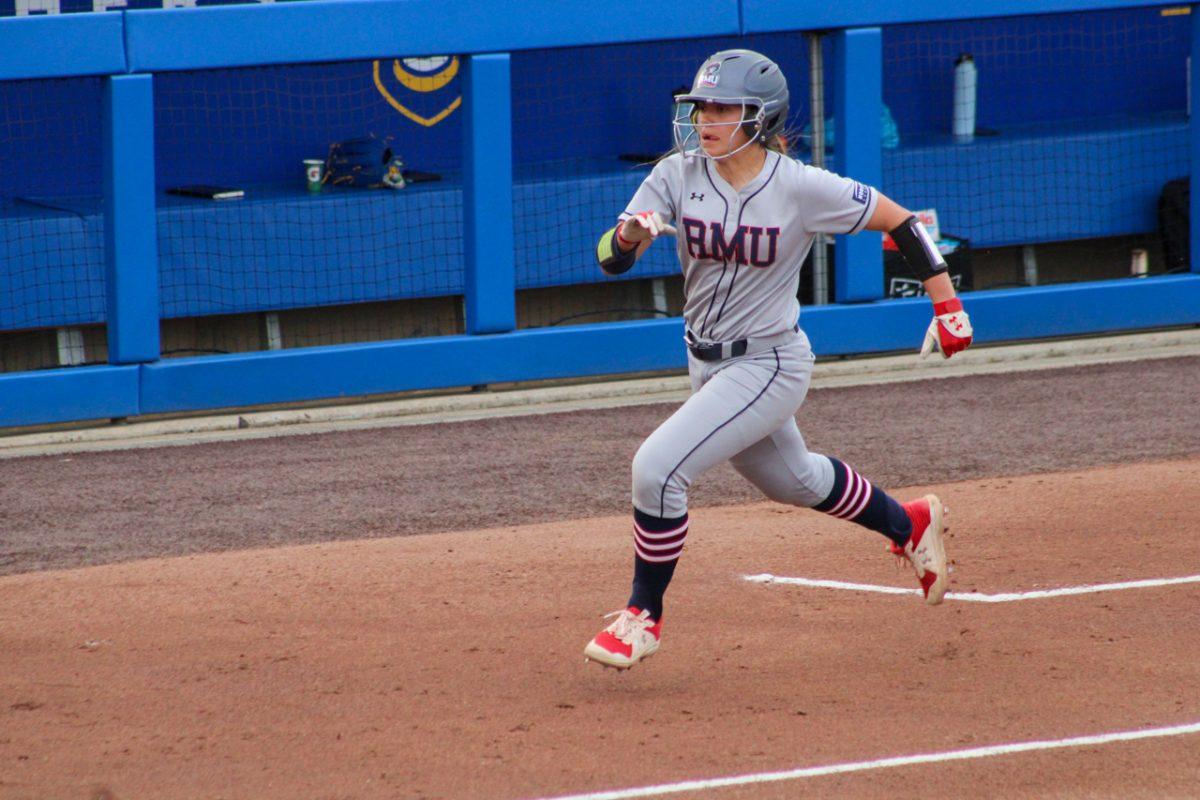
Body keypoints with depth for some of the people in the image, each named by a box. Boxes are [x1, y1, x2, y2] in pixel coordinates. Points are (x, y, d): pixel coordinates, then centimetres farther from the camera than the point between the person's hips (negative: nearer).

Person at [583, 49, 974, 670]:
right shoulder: (677, 176, -9)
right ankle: (910, 525, 53)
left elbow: (902, 222, -9)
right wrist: (631, 233, -38)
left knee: (658, 466, -21)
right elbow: (610, 260, -15)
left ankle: (644, 615, -3)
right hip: (707, 364, 6)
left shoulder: (802, 188, -19)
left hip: (769, 367, -6)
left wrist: (946, 303, -12)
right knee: (793, 481, 27)